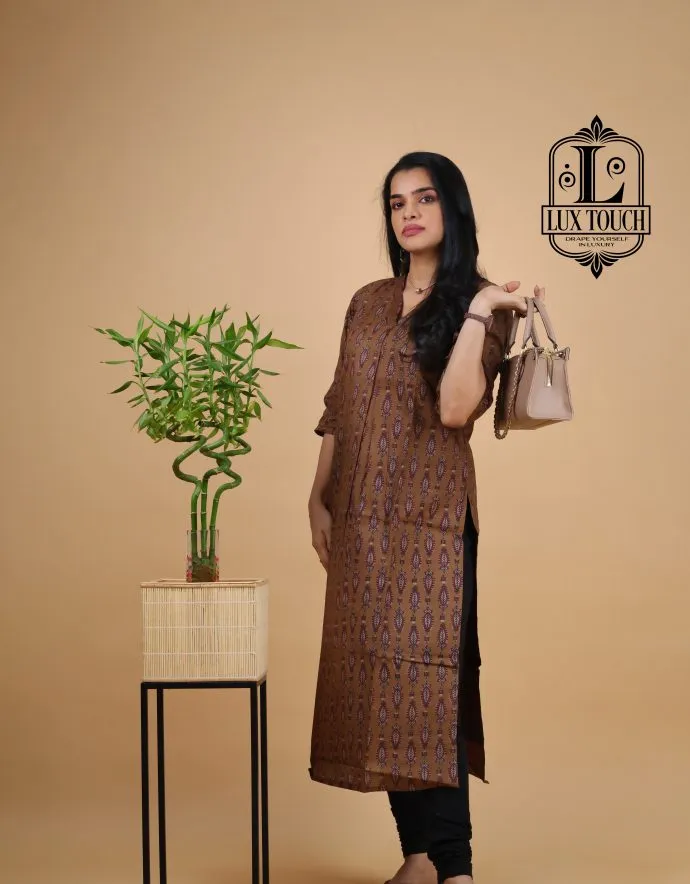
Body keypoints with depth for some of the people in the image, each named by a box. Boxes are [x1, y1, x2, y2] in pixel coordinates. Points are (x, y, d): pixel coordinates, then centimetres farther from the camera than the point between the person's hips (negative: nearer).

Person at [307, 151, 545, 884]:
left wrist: (478, 310, -19)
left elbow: (456, 409, -17)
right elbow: (338, 408, 14)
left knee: (426, 674, -10)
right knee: (376, 677, 6)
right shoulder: (368, 303, 14)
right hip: (361, 517, 6)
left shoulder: (482, 307, -2)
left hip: (430, 515, -5)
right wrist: (318, 498, 8)